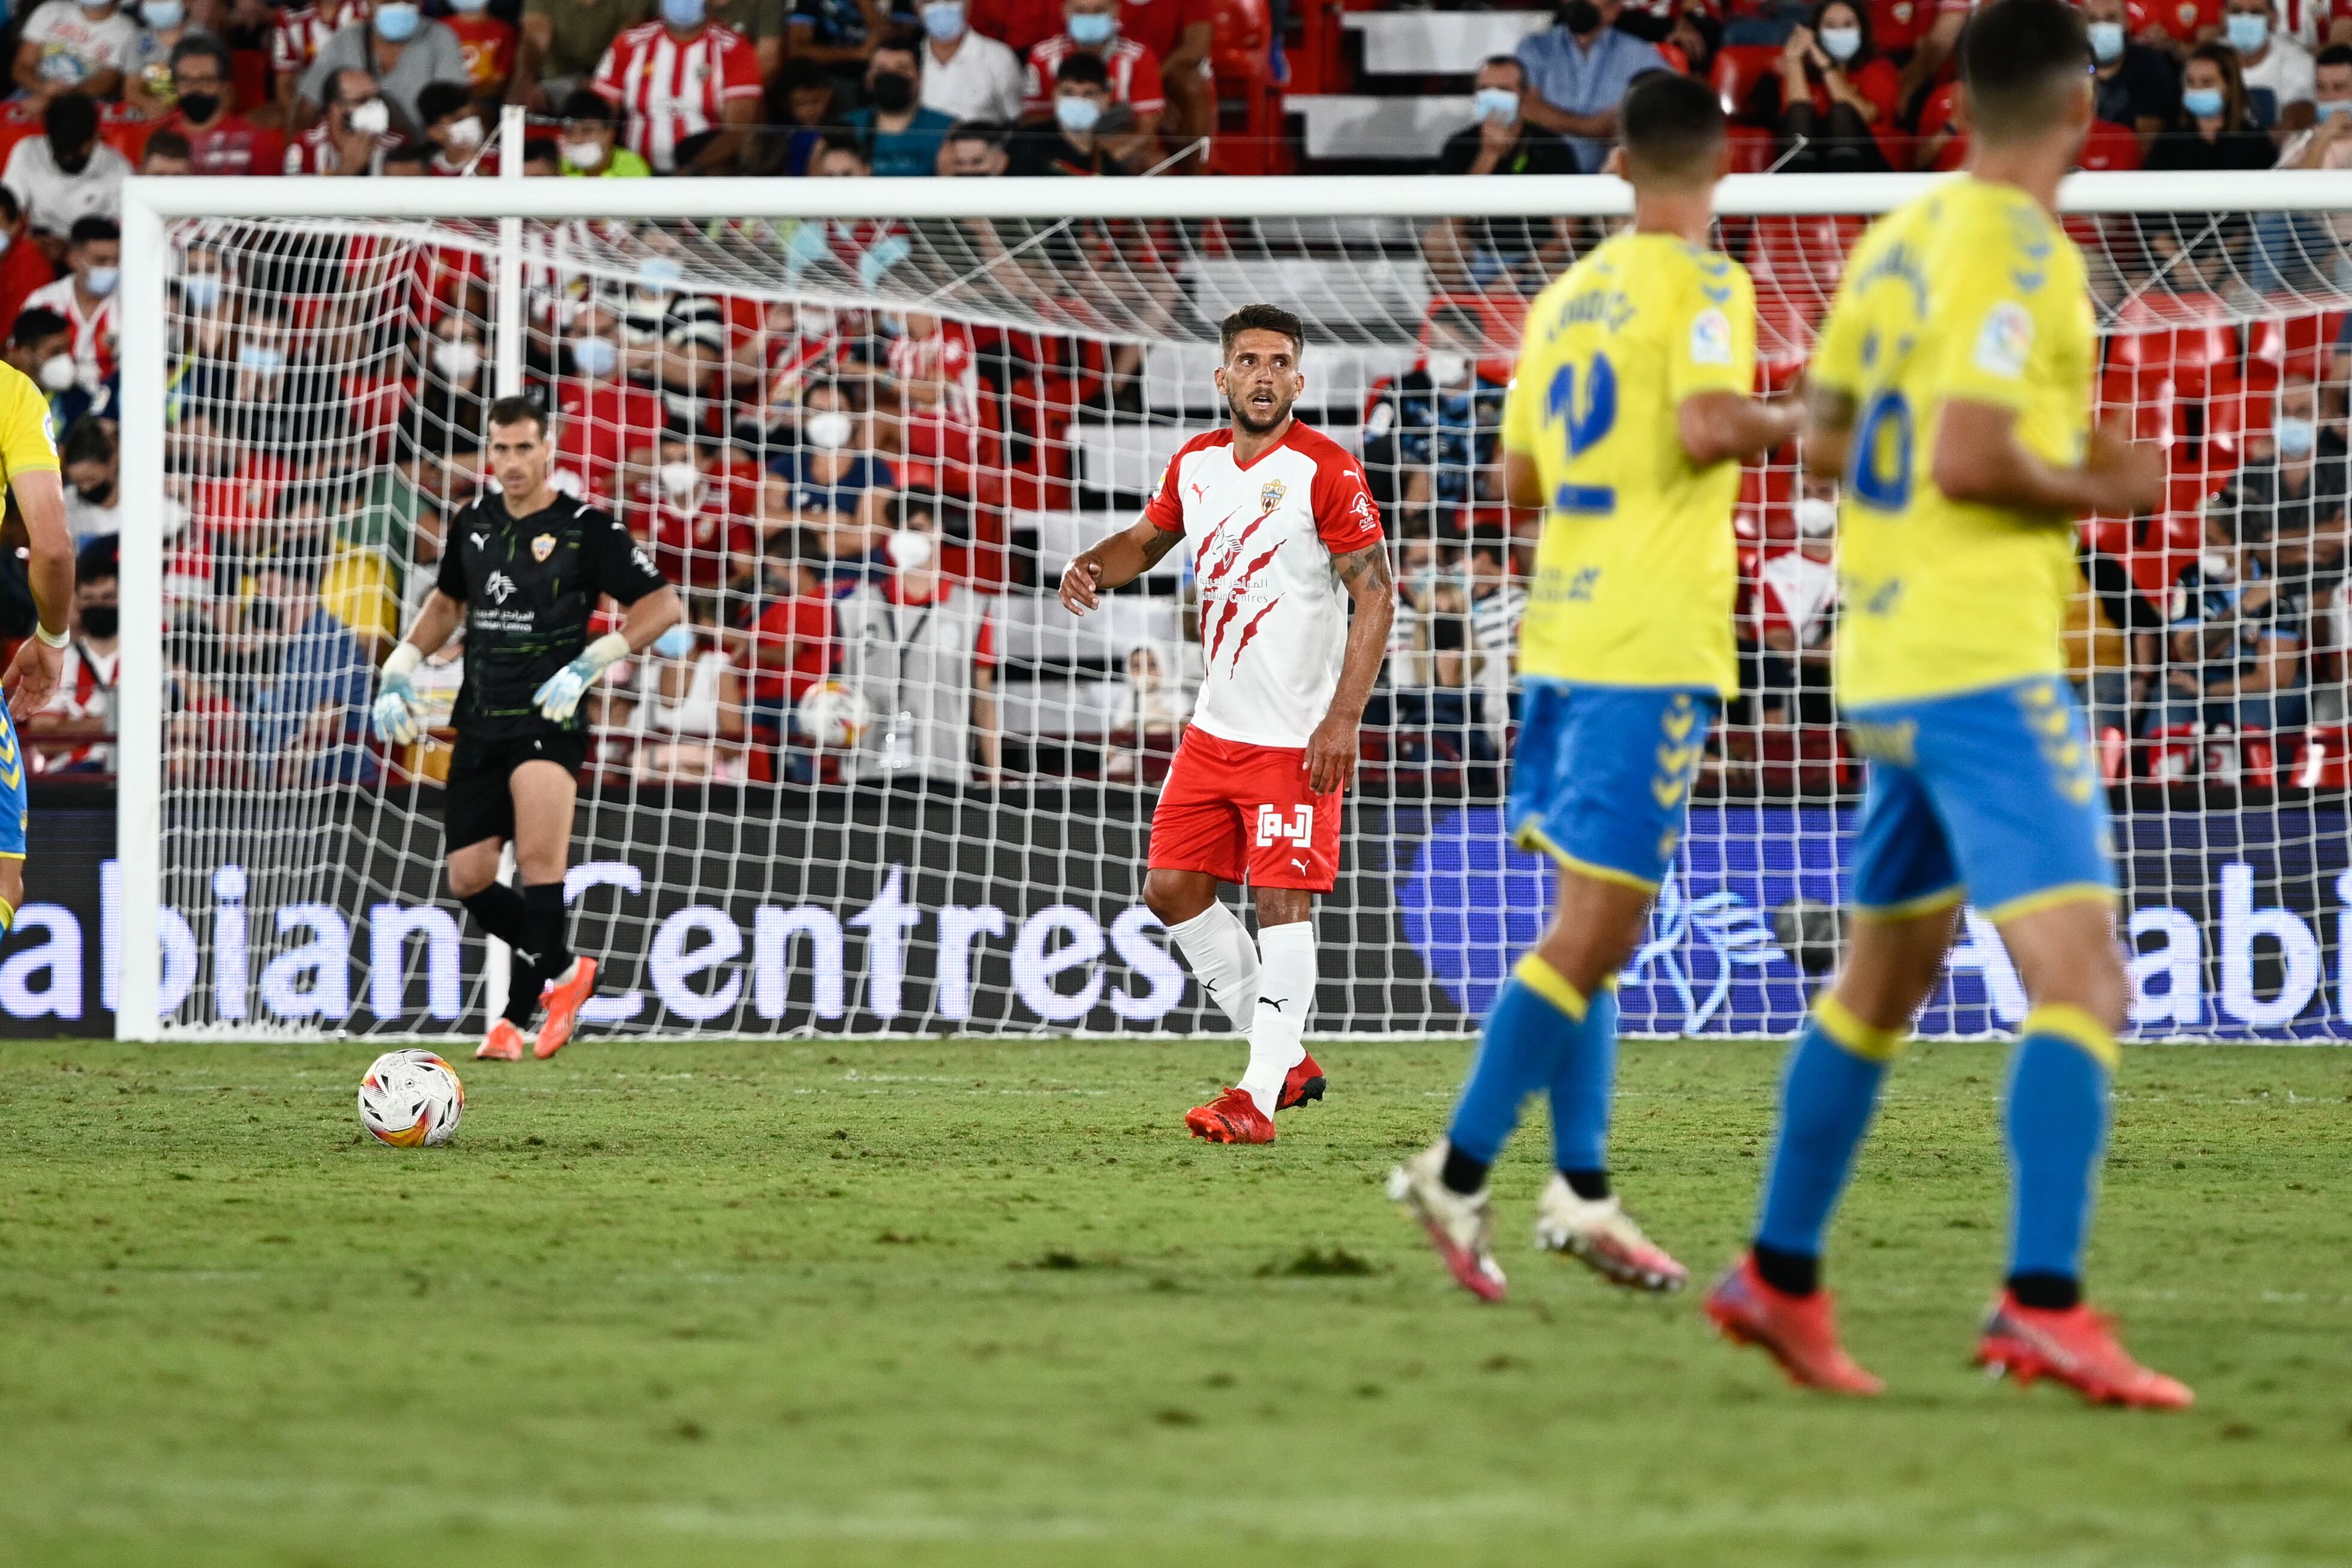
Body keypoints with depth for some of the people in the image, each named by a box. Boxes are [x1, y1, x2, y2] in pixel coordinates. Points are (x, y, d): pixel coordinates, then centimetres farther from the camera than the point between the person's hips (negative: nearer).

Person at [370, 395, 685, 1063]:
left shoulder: (587, 529, -6)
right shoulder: (473, 524, 11)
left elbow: (664, 605, -7)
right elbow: (448, 603, 29)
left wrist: (588, 665, -16)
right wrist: (400, 669, 16)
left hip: (547, 718, -6)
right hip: (480, 724, 6)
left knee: (539, 858, -25)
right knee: (469, 880, 3)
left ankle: (519, 1013, -16)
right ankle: (562, 971, 26)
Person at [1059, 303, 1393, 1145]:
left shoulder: (1324, 470, -12)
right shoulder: (1197, 463, 8)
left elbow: (1376, 593, -13)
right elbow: (1149, 537, 26)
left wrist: (1344, 718, -20)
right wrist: (1095, 564, 2)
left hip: (1296, 736, -8)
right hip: (1216, 723, 8)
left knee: (1282, 902, -8)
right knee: (1173, 887, 7)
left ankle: (1259, 1097, -6)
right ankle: (1285, 1057, 17)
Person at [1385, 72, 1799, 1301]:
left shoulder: (1566, 297, 15)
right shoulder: (1701, 283, -7)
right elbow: (1710, 424, -22)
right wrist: (1806, 422, -5)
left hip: (1560, 635, 8)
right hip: (1653, 646, -8)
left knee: (1586, 918, 14)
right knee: (1595, 927, -7)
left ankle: (1582, 1187, 11)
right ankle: (1460, 1171, -12)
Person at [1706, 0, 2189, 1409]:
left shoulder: (1900, 238, 12)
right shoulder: (2023, 251, -14)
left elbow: (1825, 435, 20)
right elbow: (1970, 461, -22)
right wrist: (2097, 491, -6)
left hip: (1886, 661, 9)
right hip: (1986, 660, -9)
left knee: (1884, 976, 20)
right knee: (2083, 980, -13)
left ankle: (1782, 1276, 28)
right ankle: (2044, 1302, -24)